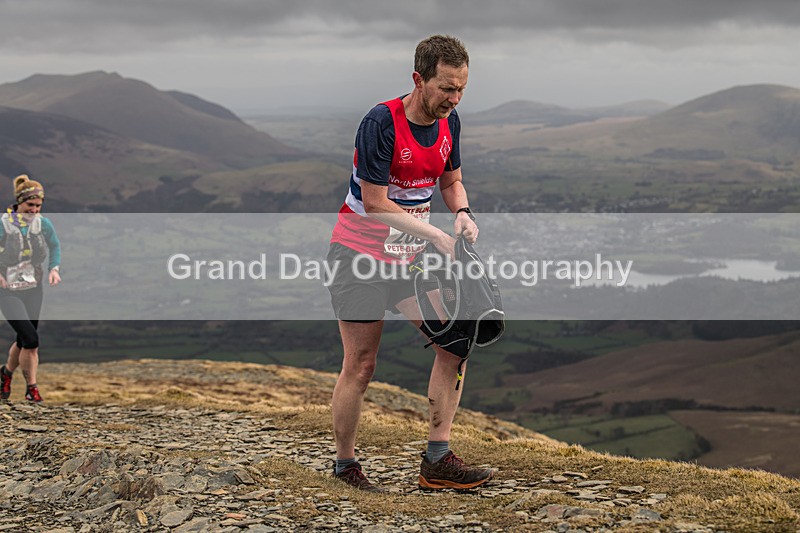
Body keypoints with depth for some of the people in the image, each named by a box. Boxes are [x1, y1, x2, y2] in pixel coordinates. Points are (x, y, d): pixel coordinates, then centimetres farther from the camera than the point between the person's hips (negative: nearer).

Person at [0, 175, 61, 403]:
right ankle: (32, 387, 0)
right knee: (31, 339, -16)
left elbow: (55, 246, 16)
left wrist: (54, 268, 0)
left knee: (24, 341, 12)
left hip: (33, 290, 5)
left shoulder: (43, 224, 0)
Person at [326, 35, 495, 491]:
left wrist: (462, 213, -7)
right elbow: (376, 204, -20)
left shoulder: (449, 122, 1)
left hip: (410, 256, 7)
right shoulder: (380, 123, -21)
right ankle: (345, 466, 15)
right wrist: (437, 235, -20)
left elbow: (451, 181, 14)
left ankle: (438, 460, 0)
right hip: (361, 254, -7)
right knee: (361, 366, -2)